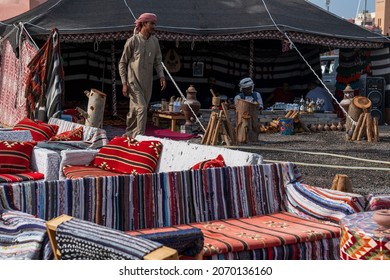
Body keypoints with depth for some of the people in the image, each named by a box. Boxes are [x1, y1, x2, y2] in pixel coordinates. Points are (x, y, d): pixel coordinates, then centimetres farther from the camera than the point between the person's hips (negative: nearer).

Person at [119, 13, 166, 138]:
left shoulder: (154, 41, 7)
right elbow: (122, 63, -4)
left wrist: (161, 76, -3)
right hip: (134, 82, -5)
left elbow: (158, 61, 14)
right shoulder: (133, 41, -8)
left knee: (134, 111, 13)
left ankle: (129, 135, 24)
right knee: (141, 108, -16)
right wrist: (124, 83, -9)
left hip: (147, 83, 5)